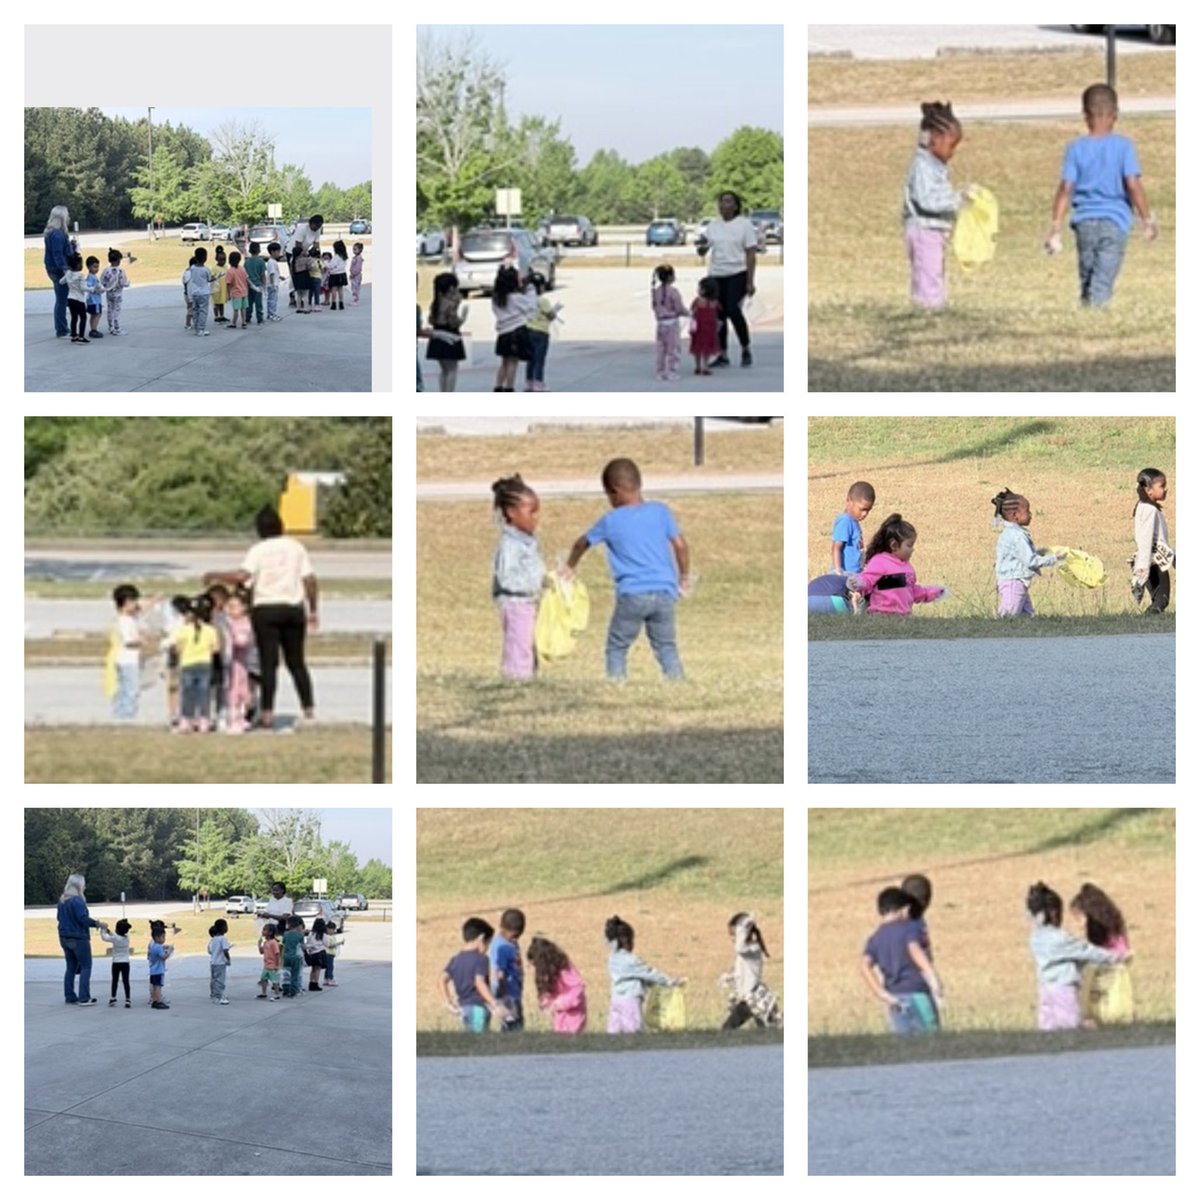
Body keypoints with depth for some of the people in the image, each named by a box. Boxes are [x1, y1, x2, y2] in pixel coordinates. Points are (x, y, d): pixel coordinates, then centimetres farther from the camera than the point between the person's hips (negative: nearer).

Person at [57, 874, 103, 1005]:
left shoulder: (62, 901, 8)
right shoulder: (77, 901, -18)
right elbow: (83, 919, -21)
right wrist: (98, 924, -10)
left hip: (65, 938, 8)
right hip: (79, 938, -8)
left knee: (71, 967, 14)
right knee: (86, 966, -1)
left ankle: (70, 997, 13)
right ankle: (84, 997, -7)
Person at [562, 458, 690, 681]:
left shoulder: (610, 521, 4)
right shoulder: (660, 512, 6)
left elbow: (582, 544, 21)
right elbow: (680, 545, 5)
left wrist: (569, 567, 40)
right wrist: (685, 576, 20)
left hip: (632, 595, -3)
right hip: (664, 592, 3)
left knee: (616, 649, 7)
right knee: (666, 647, 11)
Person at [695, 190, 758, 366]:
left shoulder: (744, 225, -1)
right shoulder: (712, 226, 12)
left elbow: (751, 254, -5)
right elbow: (702, 252, 11)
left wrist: (750, 282, -12)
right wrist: (701, 247, -15)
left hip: (738, 274, -5)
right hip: (716, 275, 5)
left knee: (733, 310, -19)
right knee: (718, 314, 2)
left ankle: (746, 350, -3)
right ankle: (722, 355, 9)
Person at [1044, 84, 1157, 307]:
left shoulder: (1076, 148, 1)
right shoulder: (1123, 146, -3)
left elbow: (1066, 189, -4)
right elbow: (1133, 185, -8)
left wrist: (1056, 228, -2)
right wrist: (1147, 219, 1)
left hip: (1084, 222, 2)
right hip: (1115, 221, -2)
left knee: (1087, 279, 17)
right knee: (1103, 283, -7)